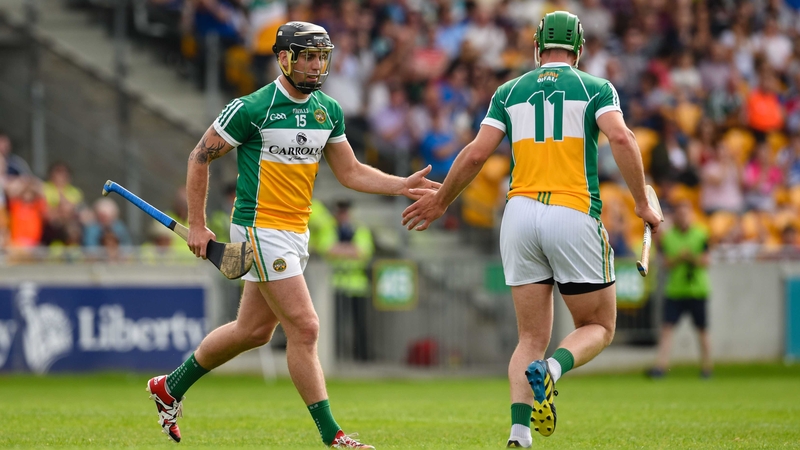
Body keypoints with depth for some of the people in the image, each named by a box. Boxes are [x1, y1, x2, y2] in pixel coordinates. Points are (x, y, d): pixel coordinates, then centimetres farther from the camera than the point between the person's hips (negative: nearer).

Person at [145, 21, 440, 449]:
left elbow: (351, 172, 12)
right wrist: (196, 225, -7)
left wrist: (403, 185, -3)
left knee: (254, 330, 16)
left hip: (297, 232, 8)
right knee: (304, 327, -12)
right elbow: (200, 157, -6)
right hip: (260, 226, -8)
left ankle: (169, 388, 34)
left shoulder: (327, 110, 6)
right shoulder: (251, 108, -14)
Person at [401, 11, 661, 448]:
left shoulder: (510, 92, 13)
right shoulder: (595, 89, 5)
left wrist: (440, 200, 20)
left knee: (531, 339, 8)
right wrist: (643, 204, -5)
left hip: (521, 213, 3)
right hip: (574, 215, -3)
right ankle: (552, 369, -21)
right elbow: (621, 138, -12)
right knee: (598, 327, 12)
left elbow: (475, 154, 6)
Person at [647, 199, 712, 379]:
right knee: (667, 327, -10)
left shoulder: (701, 235, 0)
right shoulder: (669, 236, 4)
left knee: (702, 330, 5)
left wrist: (691, 257, -19)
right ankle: (661, 365, -15)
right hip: (674, 290, 1)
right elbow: (667, 263, -2)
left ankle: (707, 367, 15)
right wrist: (679, 256, -19)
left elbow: (704, 262, -3)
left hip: (697, 290, -1)